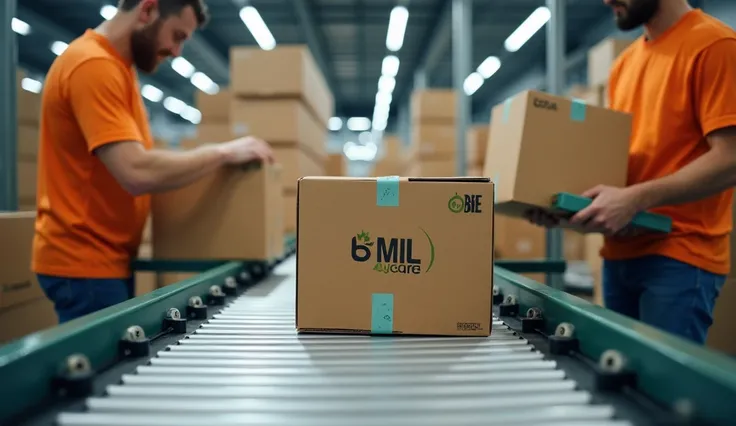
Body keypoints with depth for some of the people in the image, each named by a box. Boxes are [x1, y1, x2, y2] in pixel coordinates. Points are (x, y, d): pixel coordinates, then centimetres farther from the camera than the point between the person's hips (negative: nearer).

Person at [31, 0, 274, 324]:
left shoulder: (114, 65, 12)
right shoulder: (94, 66, -19)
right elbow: (137, 173, -29)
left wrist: (215, 156, 3)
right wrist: (223, 152, -18)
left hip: (105, 258, 9)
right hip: (85, 262, -9)